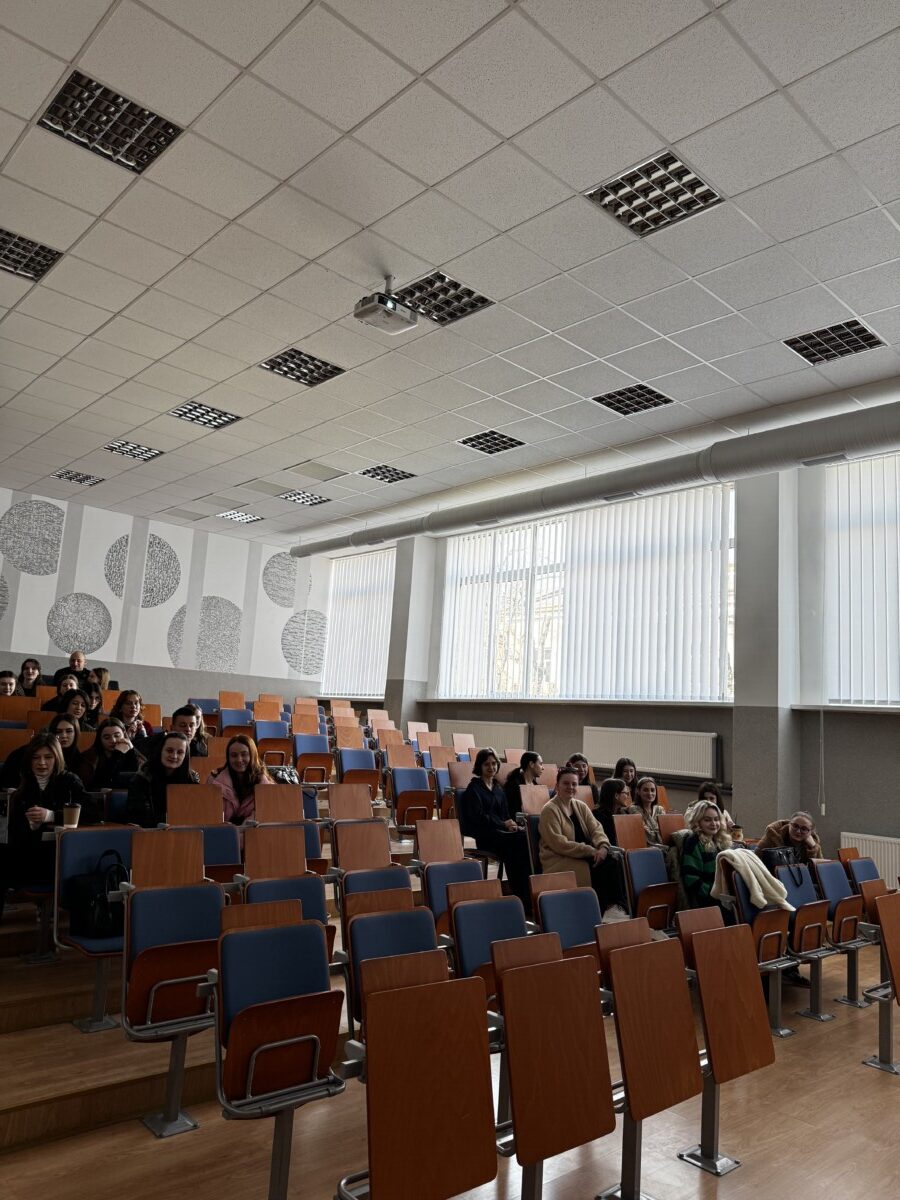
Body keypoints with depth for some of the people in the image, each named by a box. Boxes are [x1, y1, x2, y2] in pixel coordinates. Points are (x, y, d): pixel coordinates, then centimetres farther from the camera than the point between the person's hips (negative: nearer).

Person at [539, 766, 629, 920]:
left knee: (611, 862, -23)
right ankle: (604, 910, -19)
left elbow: (596, 828, 6)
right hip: (559, 861, -6)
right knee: (599, 869, -28)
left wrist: (603, 846, -18)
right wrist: (592, 851, -21)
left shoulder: (581, 806, 15)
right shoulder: (549, 810, -8)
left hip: (585, 855, 6)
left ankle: (617, 907, -23)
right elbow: (559, 844, -16)